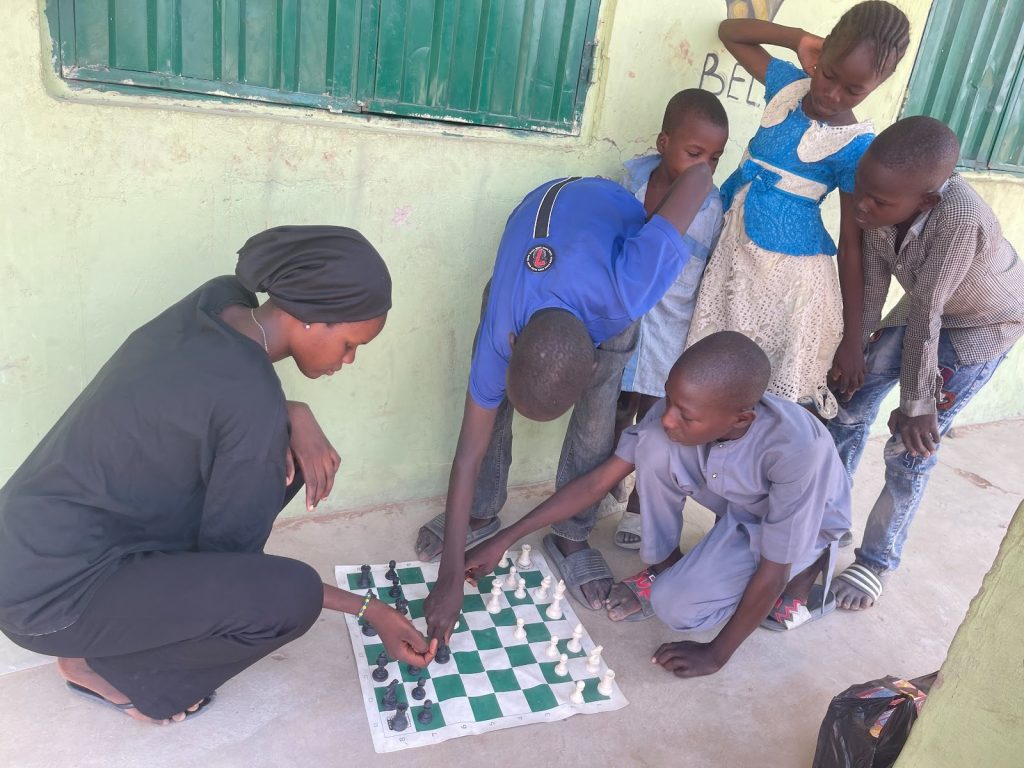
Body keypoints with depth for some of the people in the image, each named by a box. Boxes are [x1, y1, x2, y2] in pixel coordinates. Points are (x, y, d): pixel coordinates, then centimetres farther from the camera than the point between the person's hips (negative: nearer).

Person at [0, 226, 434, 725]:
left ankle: (143, 609, 13)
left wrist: (294, 416, -8)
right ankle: (102, 666, 2)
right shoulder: (252, 399, -28)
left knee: (284, 455, 3)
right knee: (292, 595, -24)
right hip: (52, 592, -8)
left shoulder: (222, 300, -7)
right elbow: (230, 556, -17)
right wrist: (367, 609, -9)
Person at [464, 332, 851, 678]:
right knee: (654, 445, -26)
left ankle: (805, 569, 1)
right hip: (739, 508, 4)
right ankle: (664, 564, -2)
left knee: (675, 607, -22)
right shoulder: (679, 411, -27)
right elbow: (597, 482, -19)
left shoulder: (798, 449, -41)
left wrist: (716, 653, -19)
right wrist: (505, 539, -21)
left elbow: (772, 573, -30)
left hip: (801, 524, -4)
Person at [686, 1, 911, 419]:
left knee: (777, 395, 4)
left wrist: (852, 341, -7)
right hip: (732, 252, 6)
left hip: (787, 274, -5)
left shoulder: (857, 146, -13)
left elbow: (852, 247, -9)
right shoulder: (790, 84, 2)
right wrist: (799, 39, 0)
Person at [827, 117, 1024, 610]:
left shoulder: (960, 217, -41)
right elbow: (872, 276, -16)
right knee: (851, 403, 6)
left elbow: (926, 314, -36)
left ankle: (877, 562, 14)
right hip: (926, 305, 6)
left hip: (984, 325, -5)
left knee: (911, 450, -6)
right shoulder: (885, 198, -25)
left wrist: (916, 405, -25)